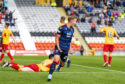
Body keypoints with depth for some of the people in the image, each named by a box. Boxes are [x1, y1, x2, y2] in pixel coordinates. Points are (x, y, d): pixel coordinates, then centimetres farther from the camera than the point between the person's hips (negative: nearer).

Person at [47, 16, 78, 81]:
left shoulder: (72, 29, 9)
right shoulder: (62, 28, -11)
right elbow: (57, 37, -8)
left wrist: (69, 48, 18)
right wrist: (58, 47, -15)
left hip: (66, 49, 6)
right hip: (59, 48, -6)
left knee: (62, 63, 11)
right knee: (56, 60, -23)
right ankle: (50, 75, -18)